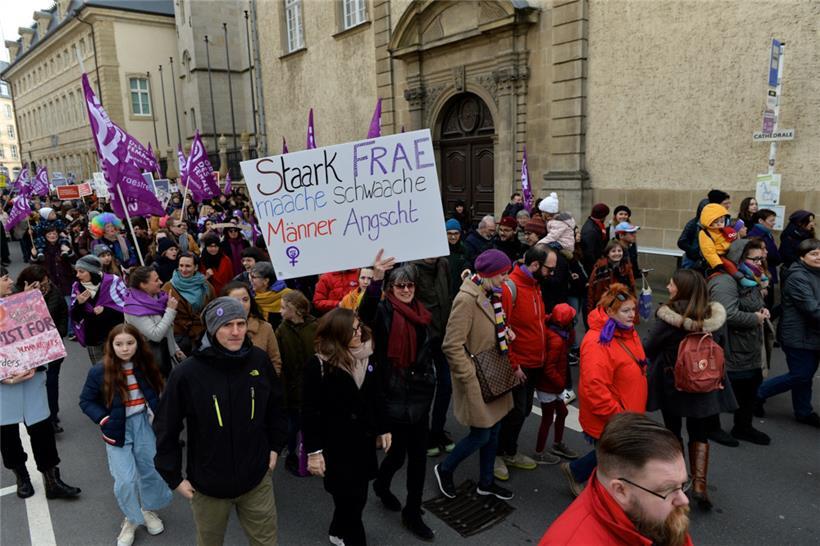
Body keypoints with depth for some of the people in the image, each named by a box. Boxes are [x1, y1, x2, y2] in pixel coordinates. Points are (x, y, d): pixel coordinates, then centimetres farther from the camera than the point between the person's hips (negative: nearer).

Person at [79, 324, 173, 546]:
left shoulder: (145, 366, -5)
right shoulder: (100, 371, -14)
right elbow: (86, 401, -2)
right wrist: (103, 420, -14)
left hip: (142, 423, 3)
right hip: (118, 428, -2)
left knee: (151, 470, 10)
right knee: (125, 479, -7)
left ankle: (148, 509, 38)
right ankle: (131, 519, 20)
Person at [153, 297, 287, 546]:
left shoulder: (259, 360, -11)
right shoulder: (187, 373, -20)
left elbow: (276, 406, 5)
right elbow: (166, 428, -9)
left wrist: (275, 447, 8)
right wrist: (174, 477, -5)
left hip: (257, 479, 2)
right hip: (208, 484, -2)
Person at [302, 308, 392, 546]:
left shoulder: (366, 356, 1)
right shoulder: (318, 365, -17)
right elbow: (310, 411, -14)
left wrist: (382, 428, 13)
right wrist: (313, 450, -14)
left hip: (363, 440, 6)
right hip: (336, 444, -6)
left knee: (358, 496, 16)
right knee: (348, 497, 2)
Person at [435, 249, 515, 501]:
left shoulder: (492, 296, 5)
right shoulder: (467, 299, -23)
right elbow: (452, 345, -25)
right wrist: (471, 377, -20)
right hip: (477, 381, -8)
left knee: (493, 431, 17)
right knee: (481, 435, 2)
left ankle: (486, 482, 36)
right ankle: (445, 469, 26)